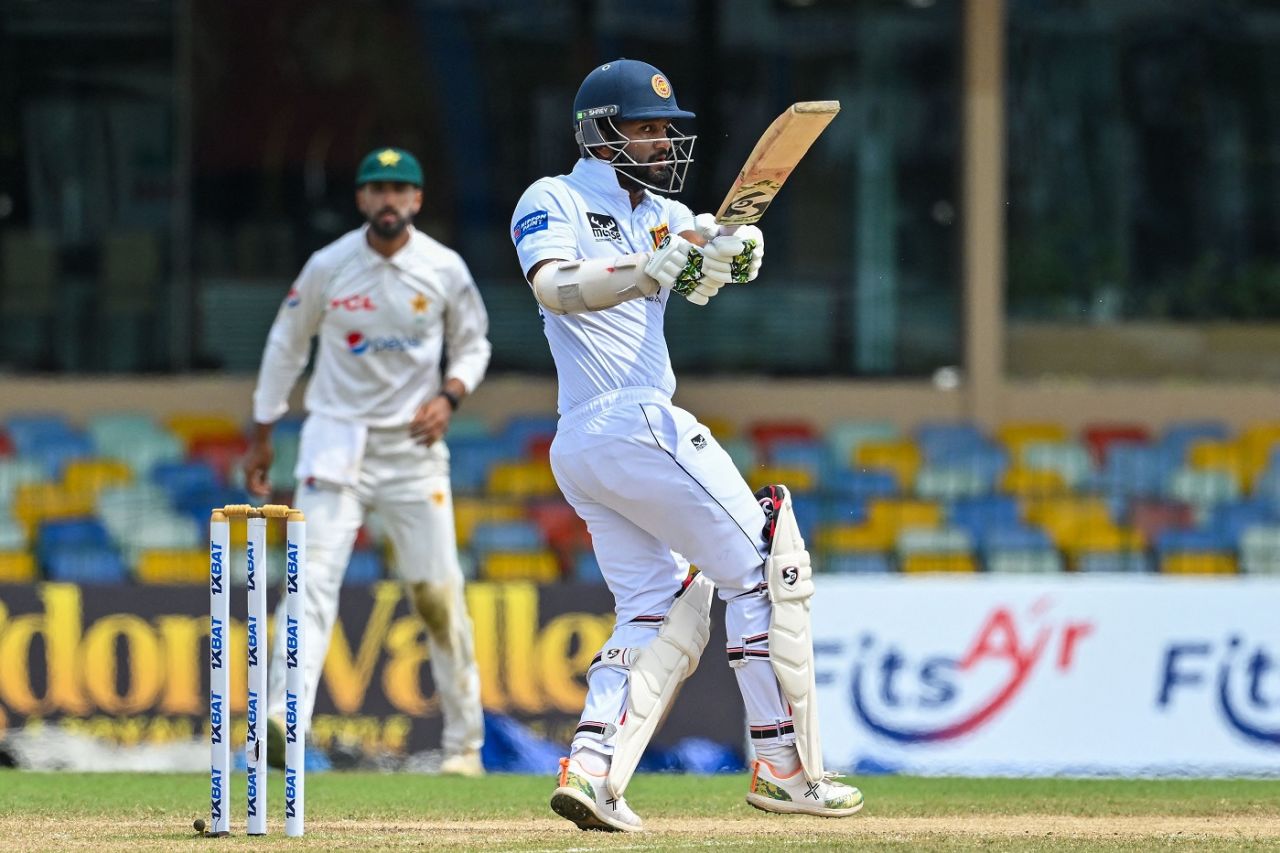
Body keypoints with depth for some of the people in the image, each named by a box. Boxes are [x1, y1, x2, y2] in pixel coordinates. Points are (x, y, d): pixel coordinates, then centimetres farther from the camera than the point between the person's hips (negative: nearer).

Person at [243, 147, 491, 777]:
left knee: (438, 593, 2)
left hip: (413, 444, 1)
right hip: (337, 438, -1)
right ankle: (283, 725, -30)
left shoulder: (445, 269, -3)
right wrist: (262, 435, 10)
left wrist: (448, 396, -9)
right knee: (314, 579, -17)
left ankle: (464, 743, 14)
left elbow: (473, 344, 11)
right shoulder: (328, 267, -5)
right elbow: (287, 343, 8)